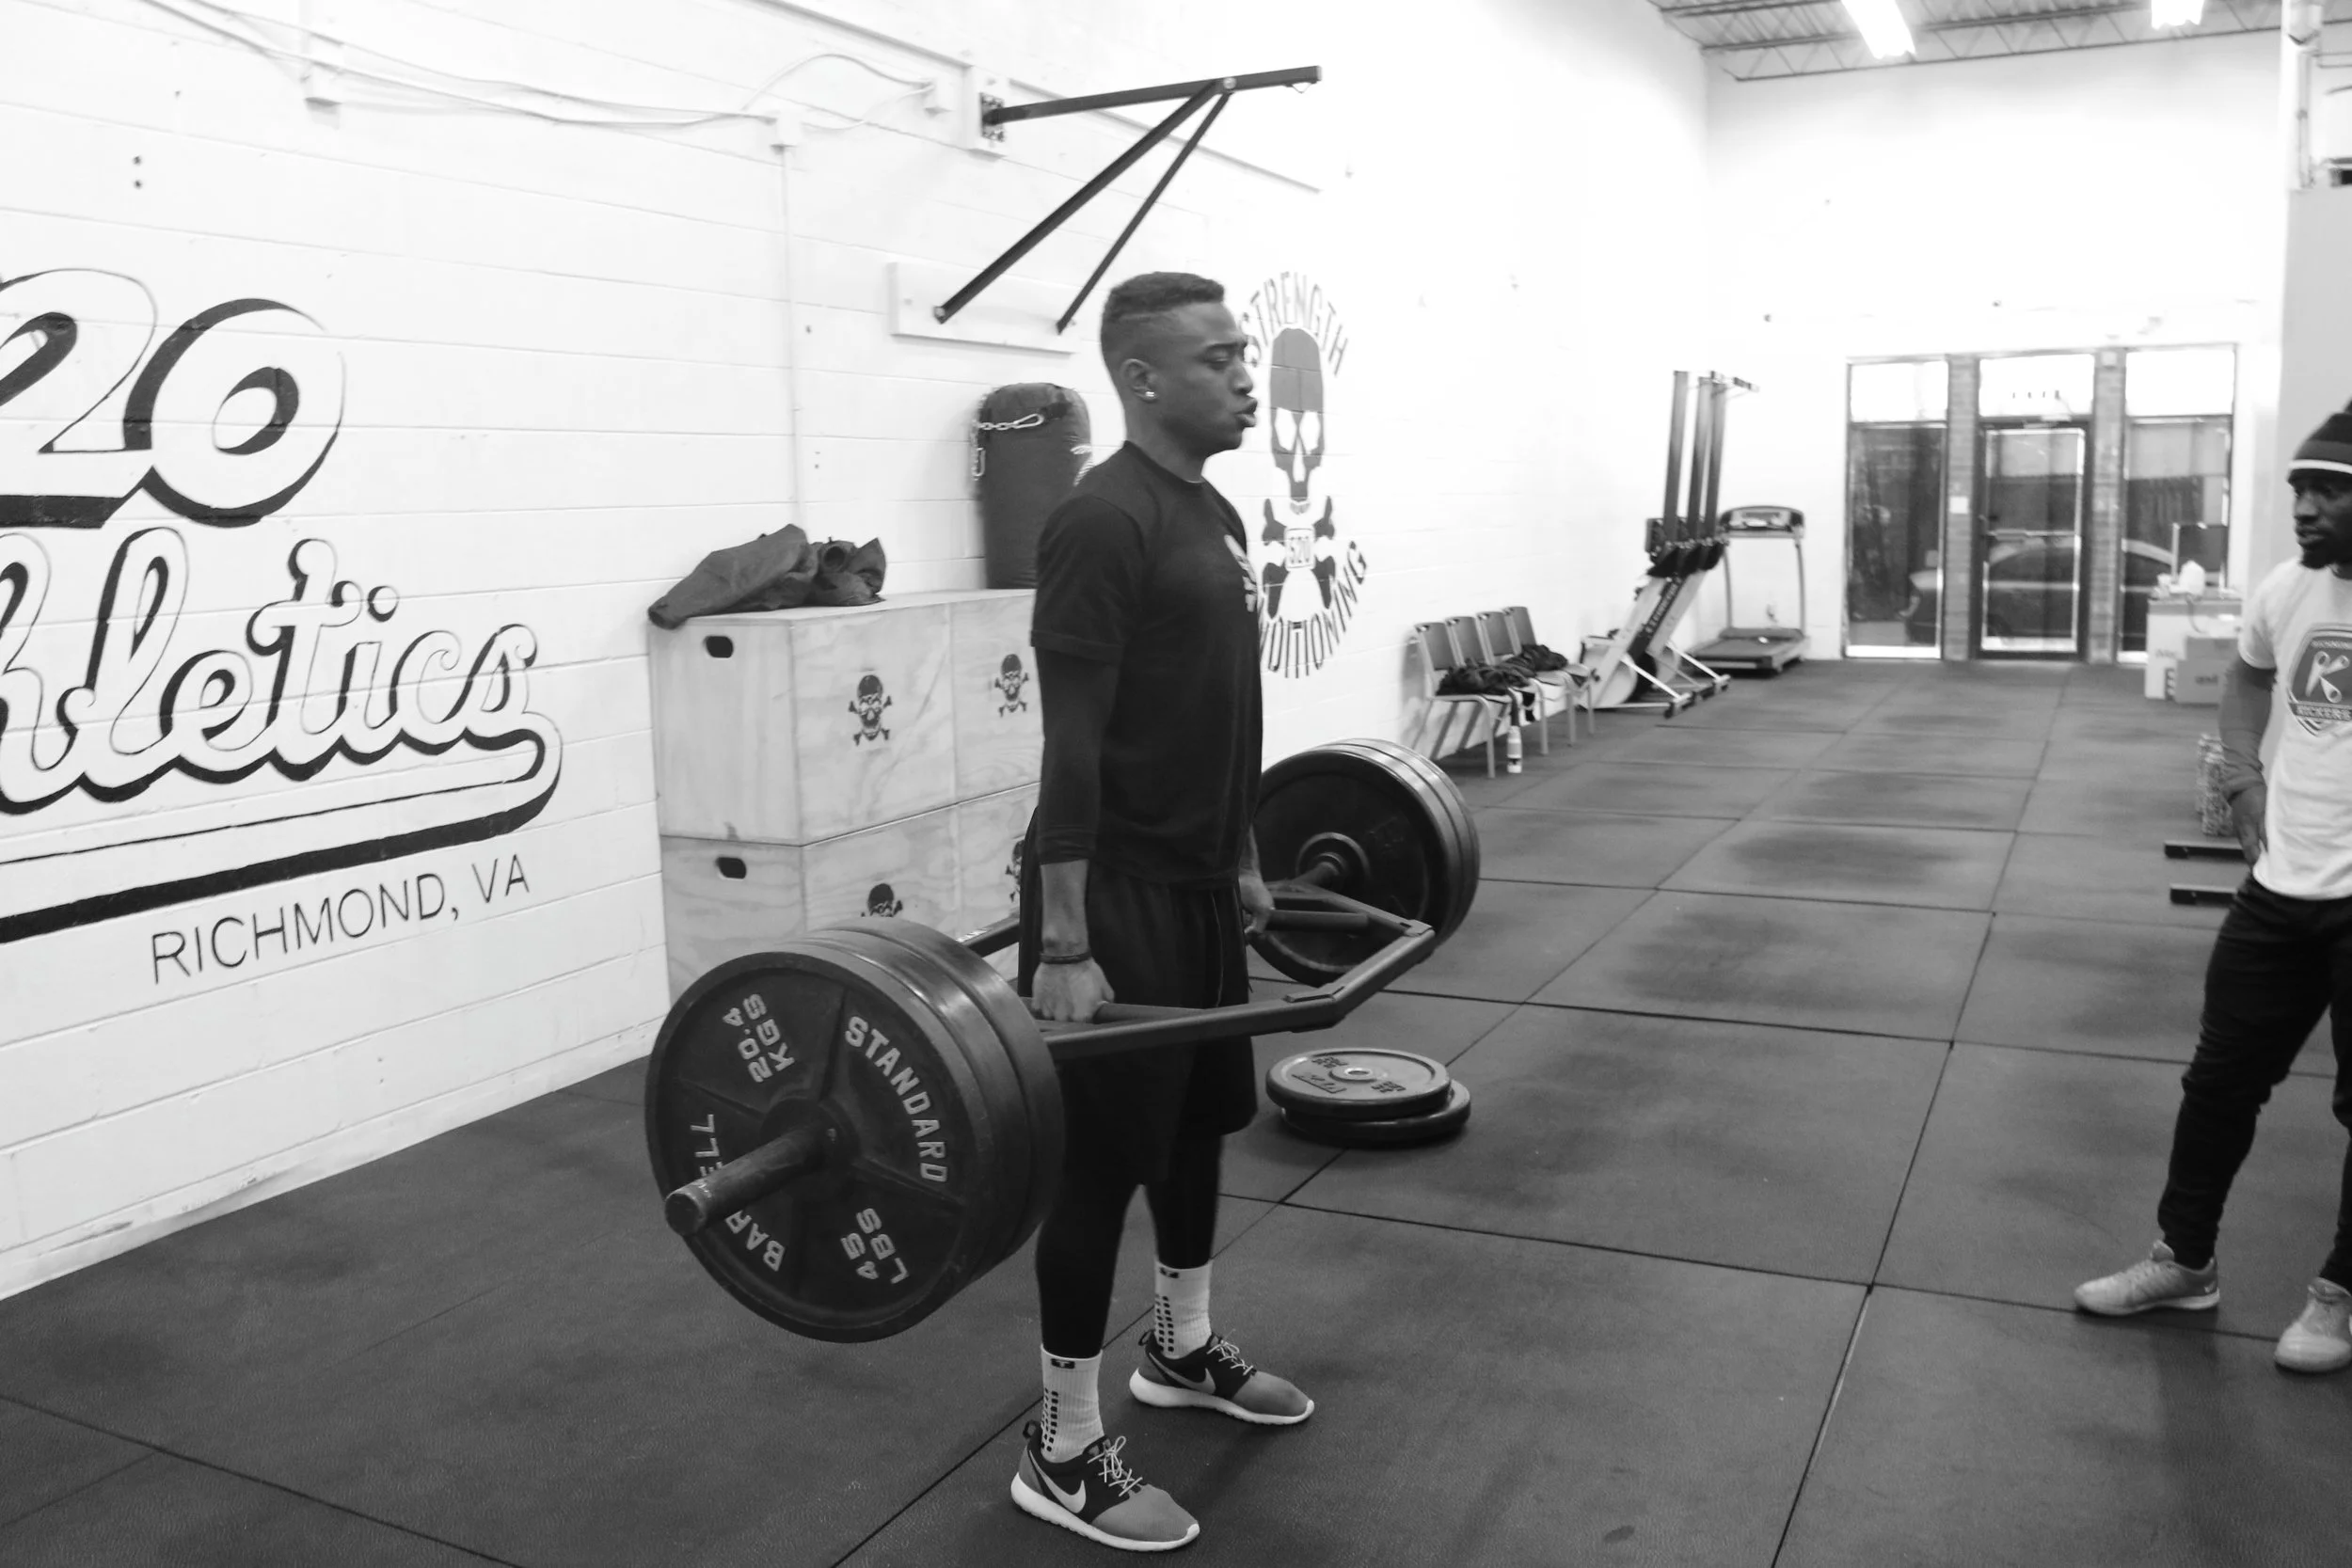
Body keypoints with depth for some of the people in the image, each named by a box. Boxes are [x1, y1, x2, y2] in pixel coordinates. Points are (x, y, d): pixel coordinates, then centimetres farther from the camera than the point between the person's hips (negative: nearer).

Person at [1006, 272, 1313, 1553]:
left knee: (1201, 1120, 21)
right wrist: (1064, 944, -25)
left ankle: (1183, 1350, 41)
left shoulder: (1213, 514, 11)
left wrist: (1243, 862, 22)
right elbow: (1073, 744, -24)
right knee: (1104, 1156, -1)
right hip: (1118, 893, -10)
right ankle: (1064, 1447, 14)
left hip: (1200, 883, 10)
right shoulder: (1105, 522, -19)